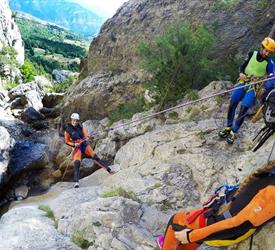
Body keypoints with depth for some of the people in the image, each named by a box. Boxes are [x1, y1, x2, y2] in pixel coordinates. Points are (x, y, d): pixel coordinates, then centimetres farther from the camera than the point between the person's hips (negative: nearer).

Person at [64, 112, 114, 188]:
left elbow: (86, 136, 9)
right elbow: (67, 141, 2)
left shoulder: (81, 127, 5)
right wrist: (74, 144, -15)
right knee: (76, 164, -19)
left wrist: (86, 139, -15)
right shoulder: (67, 130, -3)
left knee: (95, 157, -2)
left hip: (85, 145, 3)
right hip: (77, 147, -3)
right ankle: (76, 182, -18)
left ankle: (109, 170, 3)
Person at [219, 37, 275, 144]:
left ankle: (233, 132, -9)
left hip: (254, 87, -2)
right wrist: (241, 73, -12)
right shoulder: (252, 54, 5)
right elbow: (242, 66, 12)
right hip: (243, 82, 2)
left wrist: (265, 91, -28)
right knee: (233, 102, -14)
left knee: (244, 108, -18)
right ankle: (228, 126, 0)